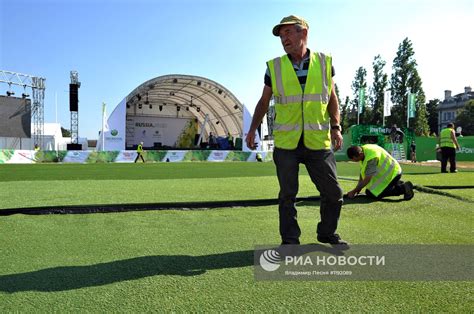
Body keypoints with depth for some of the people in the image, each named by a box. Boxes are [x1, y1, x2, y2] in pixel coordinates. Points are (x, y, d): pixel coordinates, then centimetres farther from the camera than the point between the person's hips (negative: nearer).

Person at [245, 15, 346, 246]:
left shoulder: (324, 62, 5)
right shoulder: (275, 67, 3)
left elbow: (332, 98, 12)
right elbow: (263, 102, 10)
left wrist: (335, 127, 1)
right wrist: (252, 129, 0)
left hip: (318, 141, 1)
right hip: (286, 142, -1)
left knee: (333, 192, 7)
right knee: (287, 194, 6)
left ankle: (327, 233, 29)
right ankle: (290, 240, 20)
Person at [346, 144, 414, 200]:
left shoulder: (371, 157, -31)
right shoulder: (363, 150, -3)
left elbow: (367, 179, -27)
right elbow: (363, 171, 6)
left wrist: (354, 191, -20)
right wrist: (358, 187, 3)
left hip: (392, 173, -9)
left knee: (371, 194, -15)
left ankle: (403, 188, -9)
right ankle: (398, 184, 22)